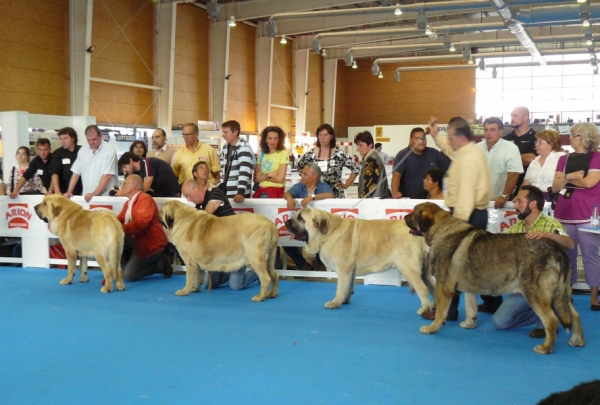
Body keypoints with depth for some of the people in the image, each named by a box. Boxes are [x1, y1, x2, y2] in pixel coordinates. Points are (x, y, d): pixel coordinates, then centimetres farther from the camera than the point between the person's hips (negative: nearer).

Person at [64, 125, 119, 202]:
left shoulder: (110, 151, -6)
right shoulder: (82, 150, 12)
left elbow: (107, 176, -11)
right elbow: (76, 173, 13)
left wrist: (95, 193, -17)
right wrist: (69, 192, 3)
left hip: (105, 197, -4)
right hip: (86, 197, 4)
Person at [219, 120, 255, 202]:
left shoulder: (244, 148, -14)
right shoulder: (225, 147, 10)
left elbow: (244, 172, -25)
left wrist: (240, 193, -34)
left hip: (240, 195, -7)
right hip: (225, 192, 7)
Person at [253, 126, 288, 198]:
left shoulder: (283, 153, -6)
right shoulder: (261, 154, 9)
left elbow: (280, 178, -13)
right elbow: (256, 178, 3)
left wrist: (263, 176, -2)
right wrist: (269, 175, -11)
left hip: (276, 193, -4)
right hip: (260, 192, 4)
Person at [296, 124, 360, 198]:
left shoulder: (339, 153, -7)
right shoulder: (311, 154, 1)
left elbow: (356, 168, -3)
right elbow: (299, 166, 18)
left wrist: (346, 185, -2)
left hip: (335, 195, -2)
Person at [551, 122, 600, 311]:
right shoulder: (564, 159, 12)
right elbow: (555, 187, 7)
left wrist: (567, 179, -1)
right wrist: (569, 176, -10)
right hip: (564, 214, 5)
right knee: (566, 256, 9)